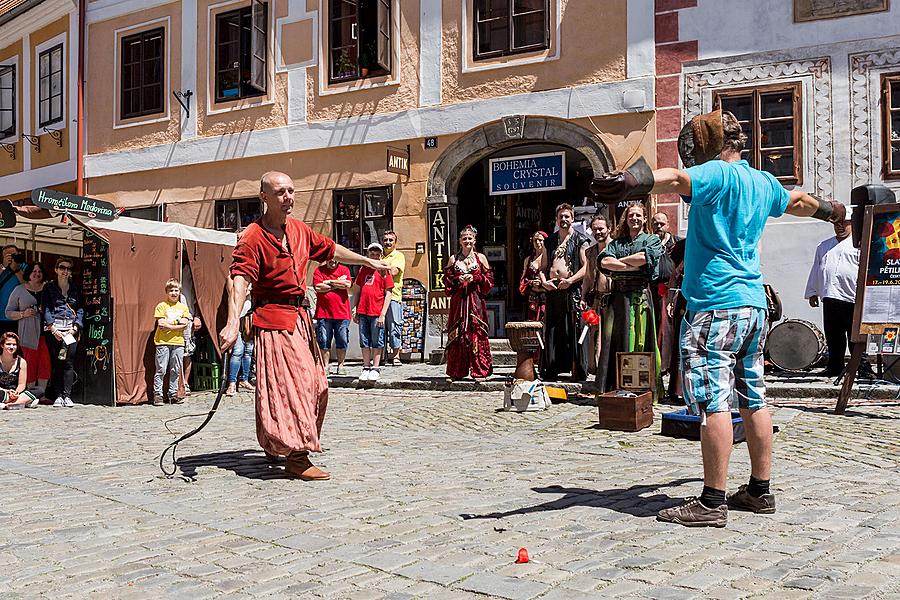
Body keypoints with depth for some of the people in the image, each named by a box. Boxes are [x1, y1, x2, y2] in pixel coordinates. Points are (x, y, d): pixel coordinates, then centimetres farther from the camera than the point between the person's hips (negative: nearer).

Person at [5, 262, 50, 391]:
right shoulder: (19, 291, 6)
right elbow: (8, 312, 7)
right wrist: (23, 314, -11)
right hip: (28, 334, -2)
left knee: (46, 364, 3)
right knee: (31, 365, -3)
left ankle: (42, 394, 14)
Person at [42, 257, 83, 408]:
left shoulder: (76, 289, 14)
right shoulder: (49, 287, 9)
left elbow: (80, 310, 9)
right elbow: (46, 309, 1)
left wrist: (75, 328, -4)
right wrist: (53, 328, -9)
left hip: (71, 330, 1)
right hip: (53, 329, -1)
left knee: (69, 363, -6)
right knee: (56, 363, -4)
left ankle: (67, 396, -6)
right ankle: (58, 396, -1)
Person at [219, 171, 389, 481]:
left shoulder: (299, 230, 10)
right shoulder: (253, 237, -14)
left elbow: (330, 249, 25)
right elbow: (239, 278, -26)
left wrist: (369, 261, 30)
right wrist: (233, 321, -40)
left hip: (299, 316, 9)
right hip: (273, 318, -9)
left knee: (313, 384, 15)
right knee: (289, 386, -12)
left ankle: (276, 445, 32)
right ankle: (297, 459, -6)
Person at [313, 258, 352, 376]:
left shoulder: (344, 269, 9)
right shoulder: (319, 270, 7)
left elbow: (347, 284, -8)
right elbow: (318, 287, -8)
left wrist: (329, 282, -3)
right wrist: (338, 284, -3)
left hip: (342, 312, 0)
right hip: (323, 313, 0)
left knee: (342, 341, 3)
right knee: (324, 342, 1)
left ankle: (340, 366, 14)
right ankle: (325, 366, 10)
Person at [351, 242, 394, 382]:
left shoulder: (384, 270, 0)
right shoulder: (363, 270, 13)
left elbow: (388, 293, -4)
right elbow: (357, 290, 18)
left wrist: (383, 314, -11)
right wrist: (354, 309, 10)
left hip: (377, 313, -4)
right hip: (363, 312, 4)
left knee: (377, 342, 2)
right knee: (364, 342, 9)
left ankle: (375, 369, 9)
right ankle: (366, 368, 16)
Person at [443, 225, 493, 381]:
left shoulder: (480, 257, 7)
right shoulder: (453, 259, 11)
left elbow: (489, 278, 5)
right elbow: (447, 279, 10)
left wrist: (475, 278, -9)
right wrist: (458, 280, -8)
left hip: (476, 300, -1)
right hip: (458, 300, 1)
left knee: (477, 333, -5)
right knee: (457, 334, 0)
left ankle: (479, 371, -1)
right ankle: (456, 372, 7)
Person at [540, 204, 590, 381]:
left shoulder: (580, 240, 4)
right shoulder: (550, 240, 19)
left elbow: (586, 266, -4)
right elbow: (543, 265, 21)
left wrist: (570, 280, -15)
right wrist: (544, 281, 1)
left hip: (572, 289, -5)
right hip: (552, 289, 5)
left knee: (574, 330, -7)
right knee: (551, 330, 3)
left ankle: (578, 371, -4)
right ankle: (551, 370, 8)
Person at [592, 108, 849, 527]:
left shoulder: (719, 174, -9)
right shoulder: (764, 182, 17)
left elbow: (676, 179, -31)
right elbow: (799, 202, 38)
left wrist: (633, 180, -51)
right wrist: (829, 209, 60)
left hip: (714, 306, -9)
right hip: (754, 304, 9)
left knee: (713, 401, -9)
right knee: (753, 401, 13)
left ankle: (712, 502, -8)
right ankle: (759, 491, 22)